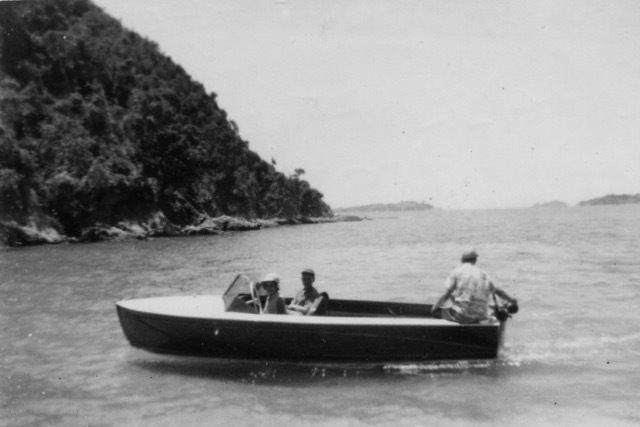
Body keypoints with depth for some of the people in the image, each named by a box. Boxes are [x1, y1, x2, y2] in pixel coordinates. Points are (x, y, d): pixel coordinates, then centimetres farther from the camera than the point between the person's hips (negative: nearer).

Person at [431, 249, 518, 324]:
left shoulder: (458, 271, 0)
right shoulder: (482, 274, 13)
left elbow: (446, 295, -4)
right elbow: (498, 292, 21)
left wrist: (435, 306, 10)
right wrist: (512, 301, 37)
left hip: (463, 316, -5)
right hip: (481, 317, 5)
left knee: (436, 311, 10)